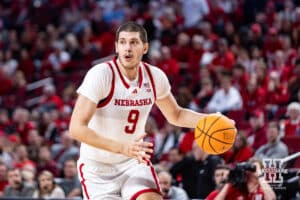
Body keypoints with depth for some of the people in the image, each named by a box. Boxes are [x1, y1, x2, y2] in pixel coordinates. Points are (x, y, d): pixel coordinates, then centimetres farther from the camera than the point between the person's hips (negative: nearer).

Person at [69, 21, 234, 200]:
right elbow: (77, 128, -28)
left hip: (134, 162, 3)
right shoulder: (101, 75, -22)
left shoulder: (155, 77, -6)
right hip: (97, 167, -3)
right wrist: (122, 148, -38)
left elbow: (175, 115, 14)